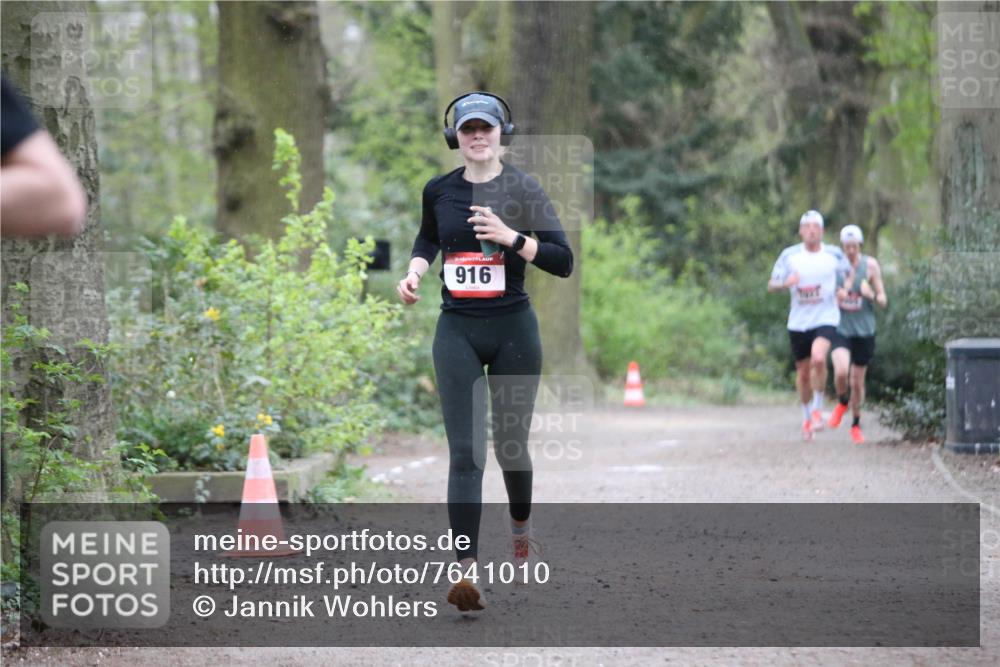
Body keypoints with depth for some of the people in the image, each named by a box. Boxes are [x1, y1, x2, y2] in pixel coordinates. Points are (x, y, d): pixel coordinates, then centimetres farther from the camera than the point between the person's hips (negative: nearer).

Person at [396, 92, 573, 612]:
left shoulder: (523, 190, -5)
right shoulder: (439, 191, 4)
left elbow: (563, 261, -11)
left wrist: (511, 237, -22)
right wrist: (414, 272, 7)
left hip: (513, 329, -1)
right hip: (457, 331, 1)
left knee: (510, 445, 11)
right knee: (464, 451, -10)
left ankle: (520, 526, 42)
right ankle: (466, 570, -18)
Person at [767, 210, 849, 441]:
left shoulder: (834, 254, 1)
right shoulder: (790, 255, 1)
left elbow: (849, 275, 18)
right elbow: (771, 285, 2)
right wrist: (786, 283, -19)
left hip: (826, 319, -2)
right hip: (798, 322, 2)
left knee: (818, 359, -27)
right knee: (803, 372, 9)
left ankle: (818, 408, -10)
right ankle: (806, 417, 29)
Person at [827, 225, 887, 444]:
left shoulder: (870, 265, -3)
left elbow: (883, 301, 1)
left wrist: (872, 295, -22)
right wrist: (834, 296, -14)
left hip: (864, 330, 1)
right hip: (841, 328, -1)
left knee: (858, 382, 8)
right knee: (841, 371, -24)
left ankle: (856, 424, 30)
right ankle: (842, 402, 9)